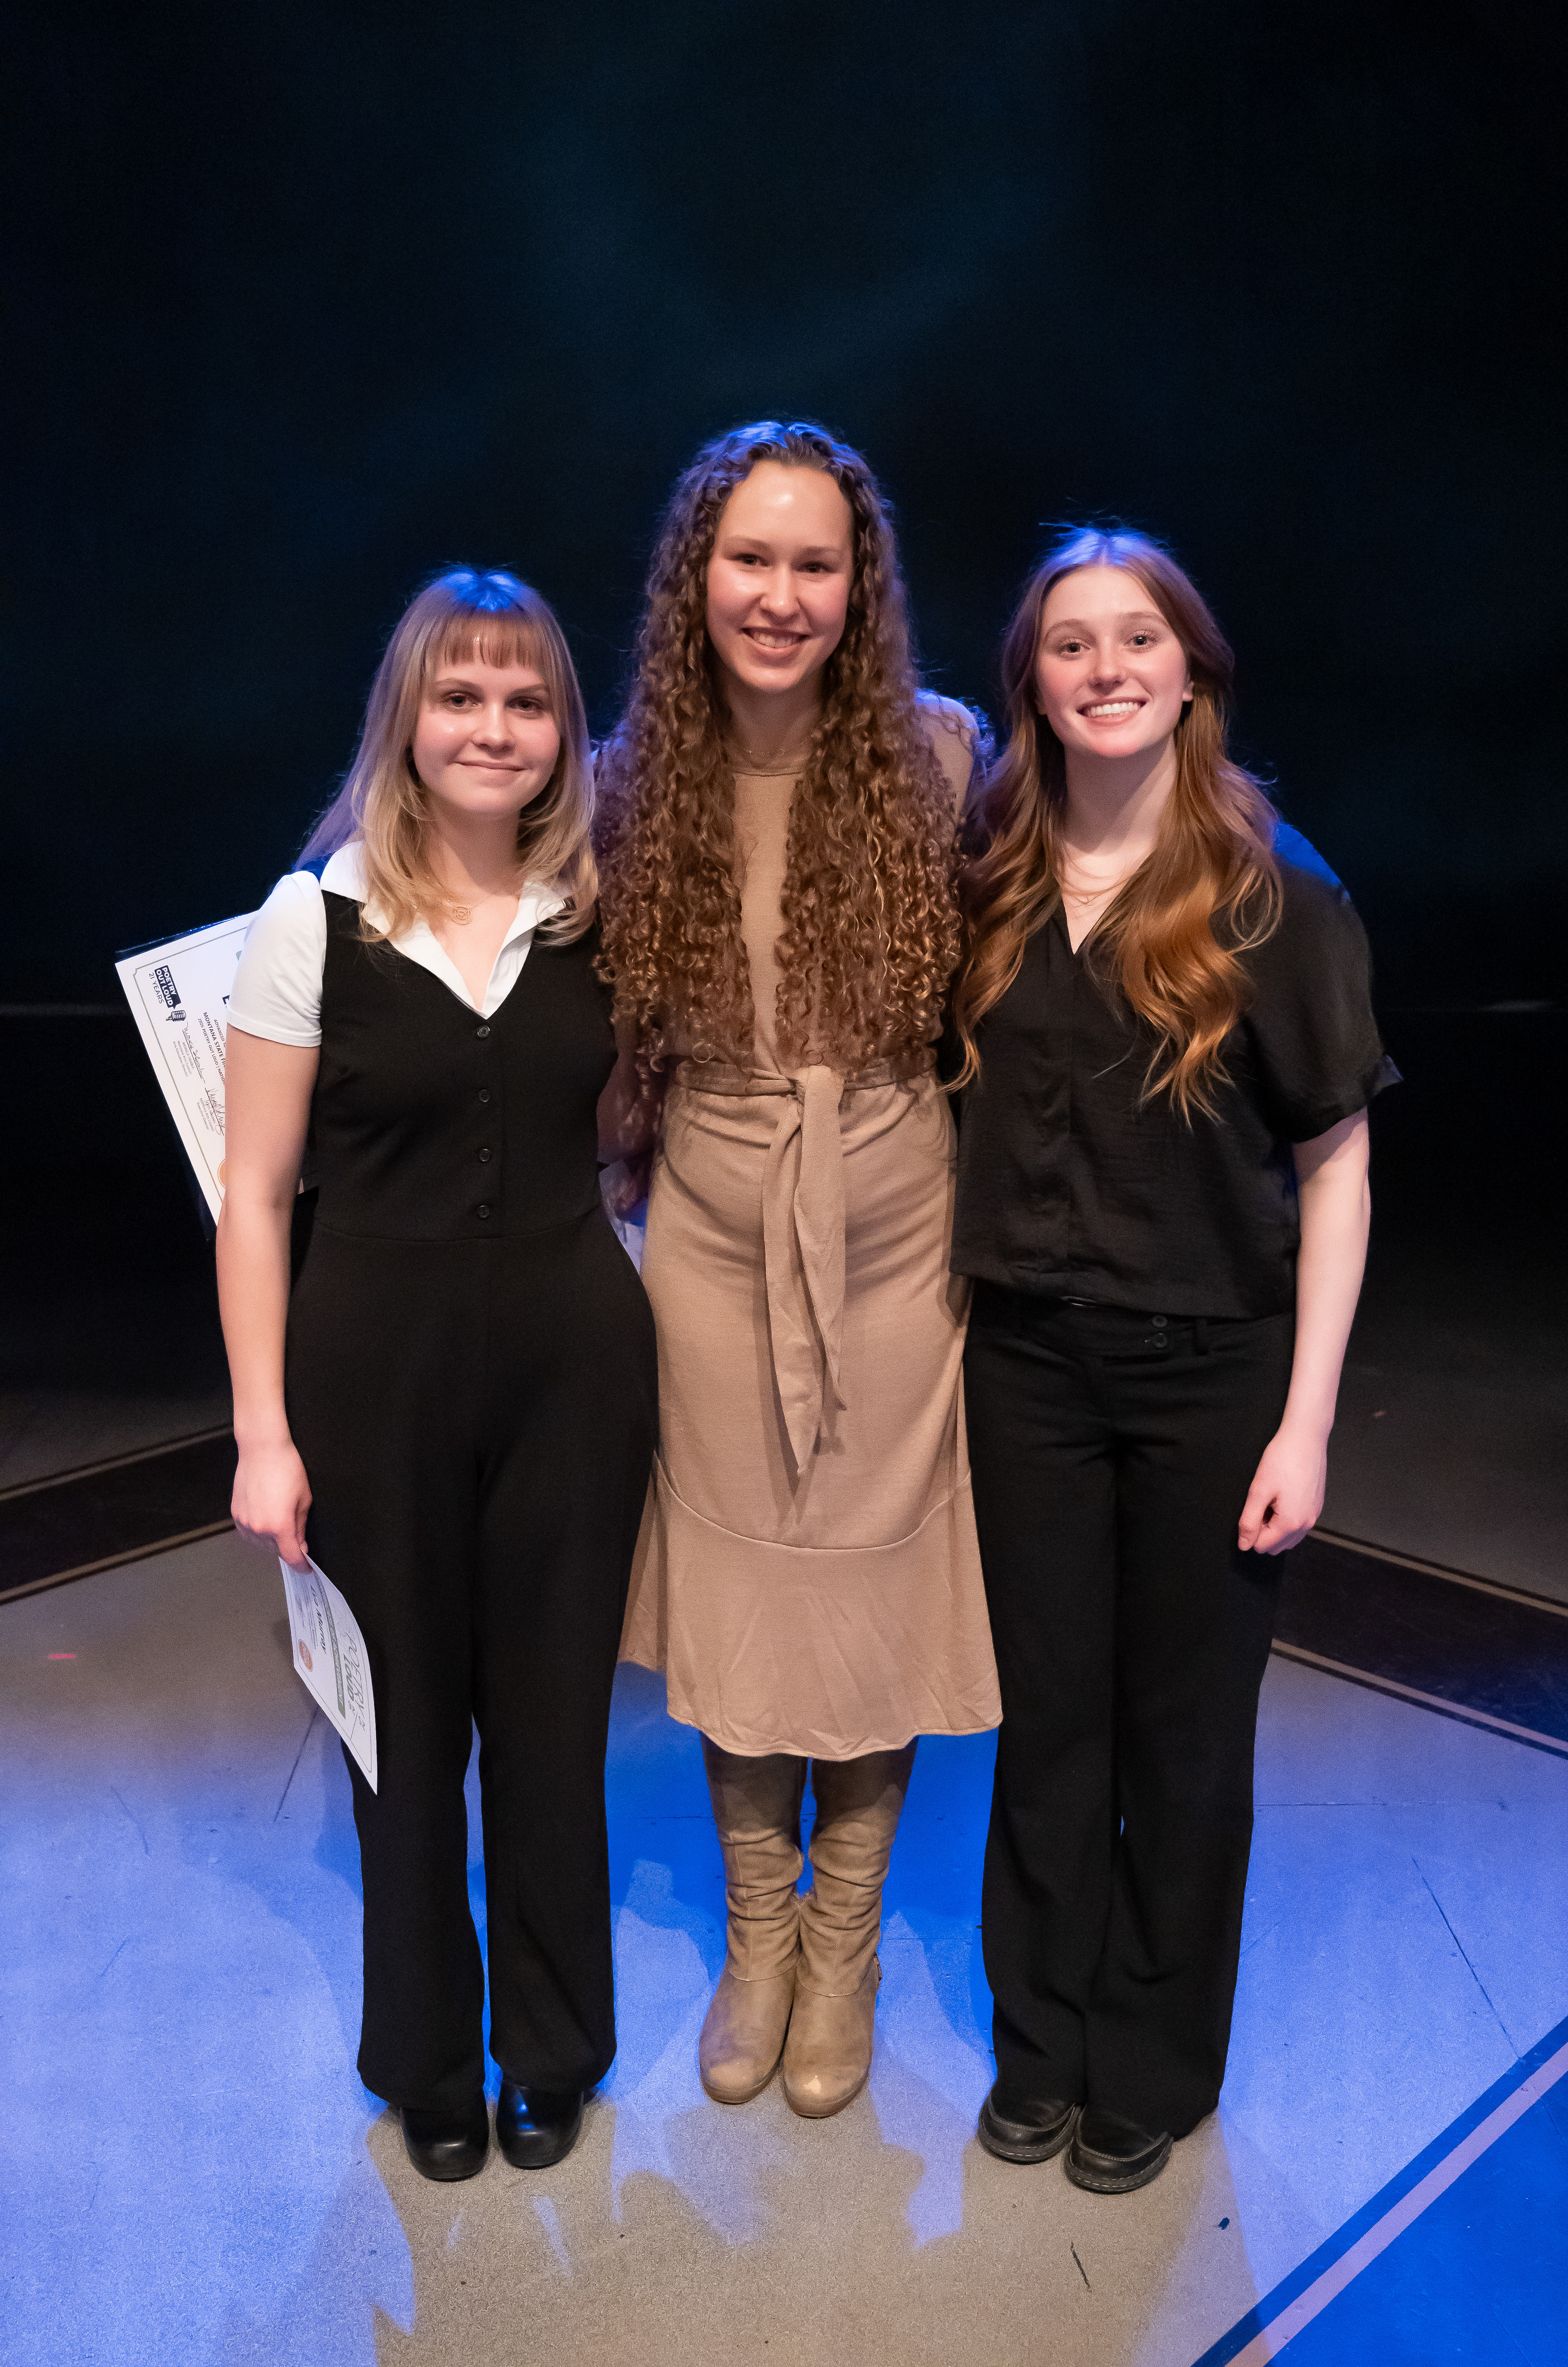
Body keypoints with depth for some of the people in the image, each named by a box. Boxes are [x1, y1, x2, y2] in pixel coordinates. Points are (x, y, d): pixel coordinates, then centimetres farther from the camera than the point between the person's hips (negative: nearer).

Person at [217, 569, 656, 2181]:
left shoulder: (599, 914, 2)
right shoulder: (312, 918, -6)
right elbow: (254, 1194, -5)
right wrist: (264, 1434, -8)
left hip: (572, 1360, 2)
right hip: (377, 1368, -2)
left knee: (553, 1718, 13)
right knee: (406, 1727, 12)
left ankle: (551, 2051, 37)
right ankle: (427, 2061, 37)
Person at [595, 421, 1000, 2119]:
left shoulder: (938, 756, -9)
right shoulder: (633, 782, -5)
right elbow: (609, 1040, 5)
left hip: (899, 1240, -1)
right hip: (713, 1244, 1)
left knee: (871, 1594, 10)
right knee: (730, 1596, 13)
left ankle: (843, 1959, 35)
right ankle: (756, 1939, 38)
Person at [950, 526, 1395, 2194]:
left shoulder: (1277, 891, -8)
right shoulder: (991, 880, 1)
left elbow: (1336, 1166, -7)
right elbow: (971, 1110, 8)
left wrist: (1305, 1422, -11)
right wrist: (960, 1326, -1)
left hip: (1212, 1368, -2)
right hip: (1027, 1359, 3)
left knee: (1185, 1728, 12)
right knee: (1048, 1710, 13)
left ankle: (1154, 2069, 33)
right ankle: (1041, 2039, 35)